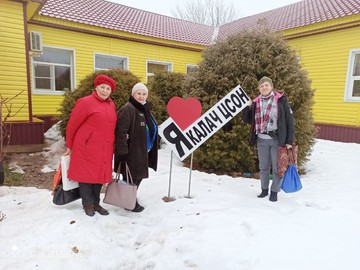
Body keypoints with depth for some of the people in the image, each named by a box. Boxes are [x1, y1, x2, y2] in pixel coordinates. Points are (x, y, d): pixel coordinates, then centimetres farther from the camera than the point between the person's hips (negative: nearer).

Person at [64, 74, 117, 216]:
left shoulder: (111, 105, 10)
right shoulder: (85, 102, -9)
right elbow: (72, 125, -4)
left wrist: (111, 145, 14)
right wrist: (69, 146, 2)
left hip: (104, 150, 6)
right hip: (86, 149, -6)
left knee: (99, 175, 14)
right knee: (87, 175, 6)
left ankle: (96, 203, 28)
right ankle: (88, 205, 21)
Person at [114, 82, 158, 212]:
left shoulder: (144, 109, 15)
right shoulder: (128, 109, -15)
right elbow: (121, 131, -23)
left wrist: (150, 150, 22)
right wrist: (122, 151, -26)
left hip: (142, 152, 10)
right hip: (130, 152, -9)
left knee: (138, 176, 18)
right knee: (131, 178, 1)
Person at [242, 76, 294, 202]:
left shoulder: (281, 100, -4)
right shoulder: (256, 102, 7)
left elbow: (289, 120, -5)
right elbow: (247, 120, 12)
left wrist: (289, 141, -9)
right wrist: (247, 107, -6)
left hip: (277, 139, -3)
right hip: (261, 140, 3)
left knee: (277, 167, 5)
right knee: (263, 167, 13)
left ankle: (274, 191, 21)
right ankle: (264, 189, 29)